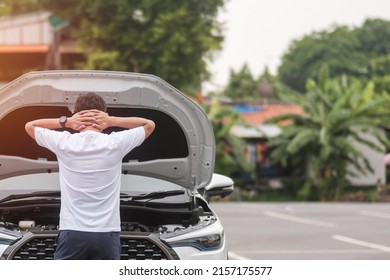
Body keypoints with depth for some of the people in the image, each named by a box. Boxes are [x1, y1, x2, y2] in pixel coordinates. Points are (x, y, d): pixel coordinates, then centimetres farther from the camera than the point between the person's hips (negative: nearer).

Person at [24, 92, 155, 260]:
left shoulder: (64, 143, -2)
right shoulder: (115, 143, -1)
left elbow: (30, 126, 16)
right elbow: (149, 125, 15)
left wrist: (66, 122, 3)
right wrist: (112, 121, 2)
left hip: (72, 233, 0)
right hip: (106, 234, 1)